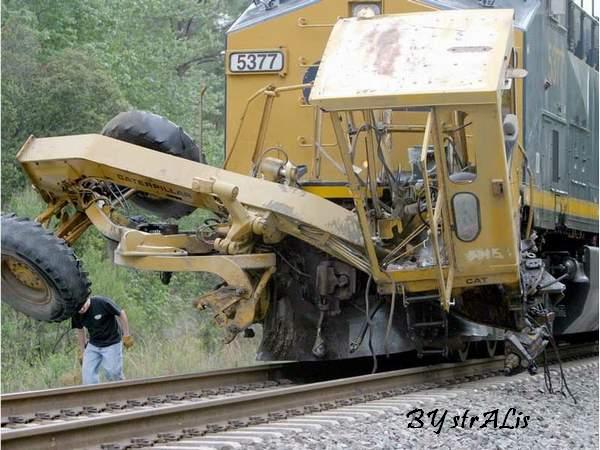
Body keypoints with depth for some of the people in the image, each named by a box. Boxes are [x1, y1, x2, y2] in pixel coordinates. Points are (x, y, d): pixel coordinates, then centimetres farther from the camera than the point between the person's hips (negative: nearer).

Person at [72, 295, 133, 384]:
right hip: (93, 346, 4)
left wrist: (126, 336, -7)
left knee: (114, 375, -5)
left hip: (112, 344, -4)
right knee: (88, 375, -7)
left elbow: (121, 314, -13)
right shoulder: (76, 315, -11)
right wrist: (82, 352, 10)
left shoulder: (102, 303, -25)